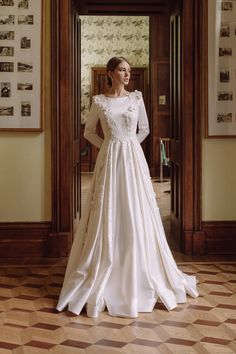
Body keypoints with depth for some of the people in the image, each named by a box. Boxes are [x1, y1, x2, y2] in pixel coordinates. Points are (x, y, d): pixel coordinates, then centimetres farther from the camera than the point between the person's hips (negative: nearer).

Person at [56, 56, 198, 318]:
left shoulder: (136, 98, 7)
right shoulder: (99, 101, 3)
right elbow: (88, 132, 12)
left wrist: (129, 147, 10)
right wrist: (108, 148, 4)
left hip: (134, 160, 2)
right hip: (109, 161, -1)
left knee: (136, 215, 3)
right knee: (108, 216, 0)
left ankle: (140, 276, 17)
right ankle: (101, 279, 12)